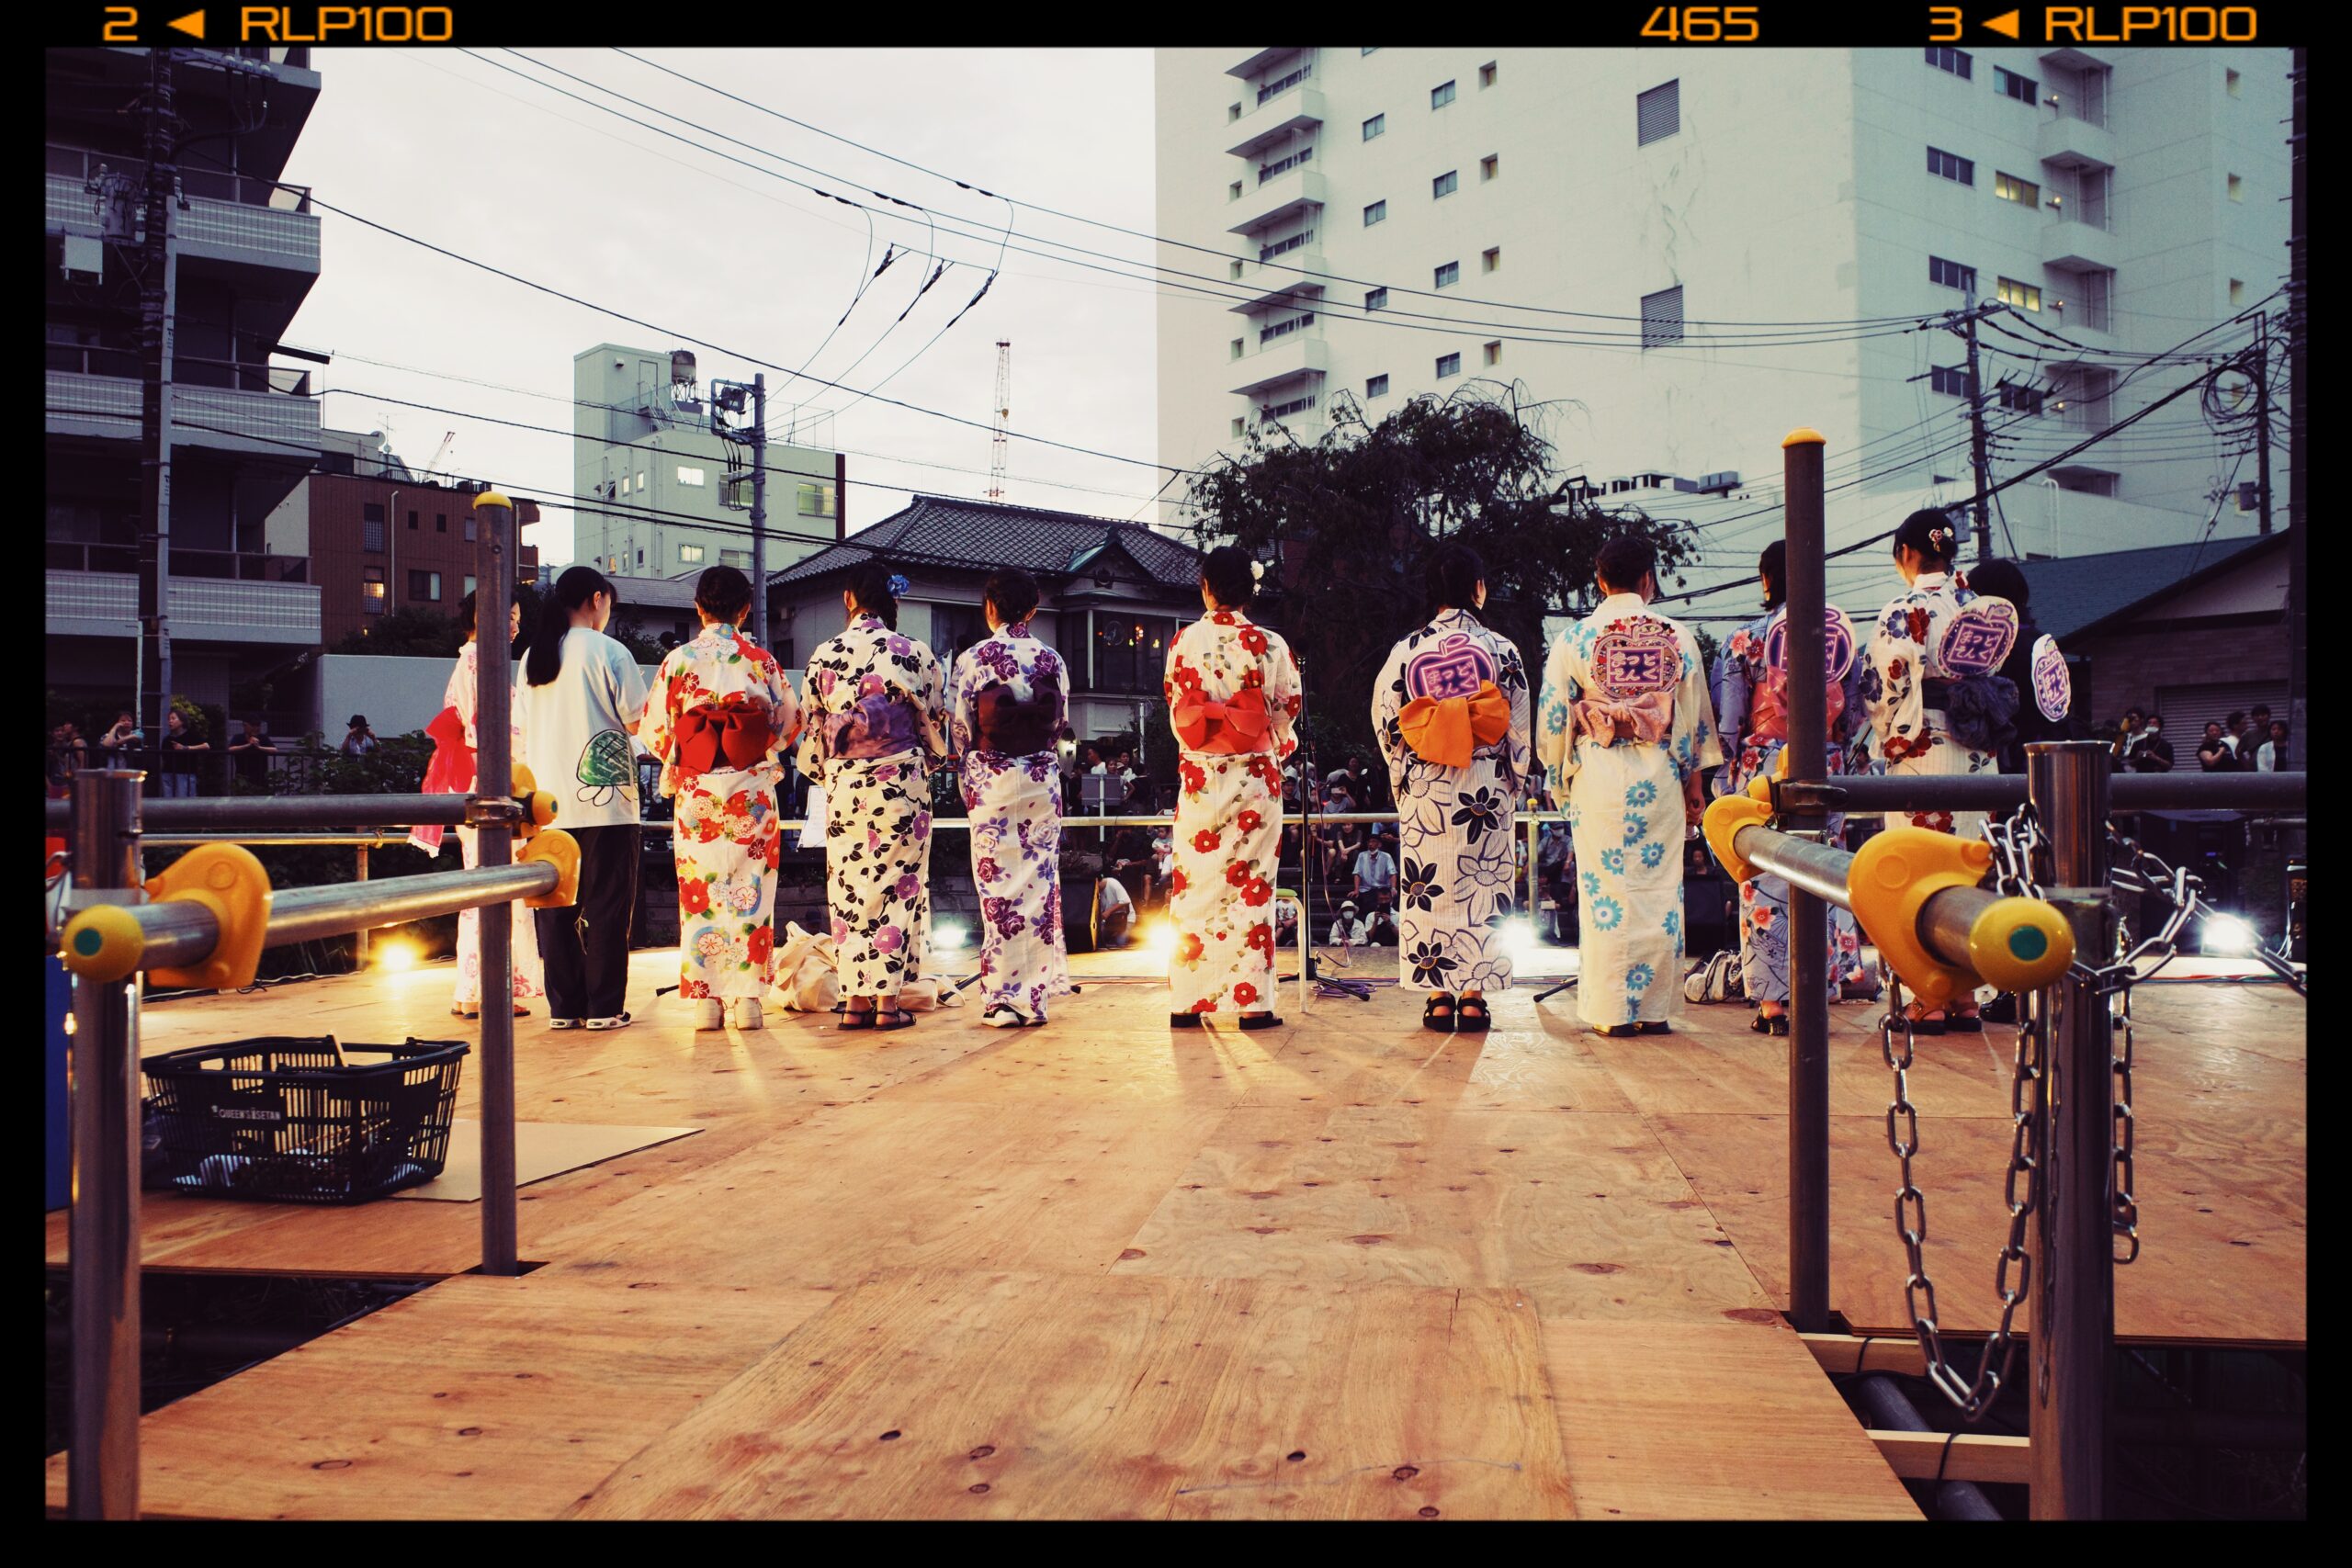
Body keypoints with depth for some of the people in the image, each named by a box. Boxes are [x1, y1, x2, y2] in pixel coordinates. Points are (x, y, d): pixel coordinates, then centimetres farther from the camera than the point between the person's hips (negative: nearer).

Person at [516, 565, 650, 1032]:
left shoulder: (532, 657, 10)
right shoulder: (608, 652, -7)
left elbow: (523, 729, 15)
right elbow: (637, 722, -8)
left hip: (548, 802, 5)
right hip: (603, 800, -5)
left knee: (557, 906, 8)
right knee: (607, 906, 0)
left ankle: (564, 1006, 11)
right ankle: (604, 1007, 1)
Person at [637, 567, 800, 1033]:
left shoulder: (678, 659, -2)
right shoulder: (762, 660, -1)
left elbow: (652, 729, 1)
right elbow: (789, 723, 5)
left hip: (695, 792, 0)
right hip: (752, 792, 0)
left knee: (699, 892, 7)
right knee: (750, 892, 5)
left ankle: (705, 999, 8)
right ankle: (745, 997, 4)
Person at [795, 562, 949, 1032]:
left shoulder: (825, 655, 1)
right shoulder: (914, 653, -3)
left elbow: (811, 733, 6)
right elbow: (934, 727, 3)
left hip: (843, 786, 2)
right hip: (901, 785, -2)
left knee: (849, 888, 8)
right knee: (896, 886, 3)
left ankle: (855, 1000, 10)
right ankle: (888, 1001, 3)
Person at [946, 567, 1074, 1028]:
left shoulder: (974, 657, -6)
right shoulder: (1052, 660, 3)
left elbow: (959, 725, -2)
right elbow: (1061, 722, 10)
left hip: (991, 780, -3)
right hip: (1042, 778, 3)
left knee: (997, 885, 1)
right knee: (1038, 881, 7)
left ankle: (1003, 998, 2)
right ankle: (1035, 995, 10)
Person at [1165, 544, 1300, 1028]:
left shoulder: (1184, 641, -1)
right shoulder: (1271, 645, -3)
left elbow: (1176, 712, 7)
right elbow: (1286, 713, 2)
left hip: (1200, 775, 1)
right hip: (1256, 777, -1)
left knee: (1195, 886, 7)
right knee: (1252, 887, 4)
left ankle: (1187, 1001, 9)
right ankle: (1252, 1001, 4)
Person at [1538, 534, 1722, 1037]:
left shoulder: (1575, 638, -1)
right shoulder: (1677, 637, 3)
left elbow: (1553, 716, 3)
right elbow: (1695, 715, 5)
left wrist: (1562, 770, 16)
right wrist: (1694, 780, 13)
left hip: (1598, 772, -1)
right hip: (1660, 773, 1)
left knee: (1605, 887, 3)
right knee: (1658, 887, 6)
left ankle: (1612, 1009, 5)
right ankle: (1654, 1006, 10)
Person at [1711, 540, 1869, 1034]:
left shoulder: (1745, 641, -6)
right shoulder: (1843, 634, 4)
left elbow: (1727, 721, -4)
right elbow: (1856, 714, 8)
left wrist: (1725, 782, 3)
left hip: (1764, 771, -3)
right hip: (1825, 771, 3)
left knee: (1766, 884, 2)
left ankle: (1772, 1002, 3)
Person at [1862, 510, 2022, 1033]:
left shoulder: (1902, 612, -10)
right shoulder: (1984, 609, 8)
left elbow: (1881, 694, -6)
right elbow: (1994, 683, 12)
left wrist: (1889, 740, 10)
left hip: (1920, 757, -6)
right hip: (1978, 758, 6)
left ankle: (1930, 1000, 1)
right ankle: (1966, 995, 14)